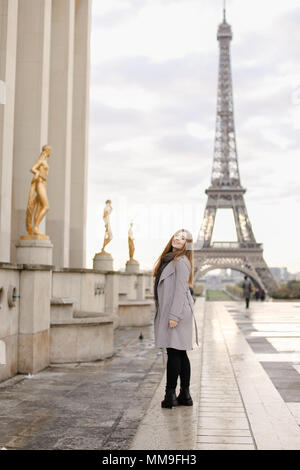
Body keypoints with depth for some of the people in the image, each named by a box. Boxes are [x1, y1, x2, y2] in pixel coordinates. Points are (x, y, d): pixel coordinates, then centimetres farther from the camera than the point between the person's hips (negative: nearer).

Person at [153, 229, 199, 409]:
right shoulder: (168, 259, 18)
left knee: (174, 353, -6)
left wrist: (174, 315, -21)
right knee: (180, 354, 10)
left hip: (177, 313, -9)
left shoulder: (181, 261, -10)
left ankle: (170, 394, -2)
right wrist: (166, 314, 19)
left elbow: (180, 289, -17)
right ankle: (185, 395, 14)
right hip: (168, 313, 9)